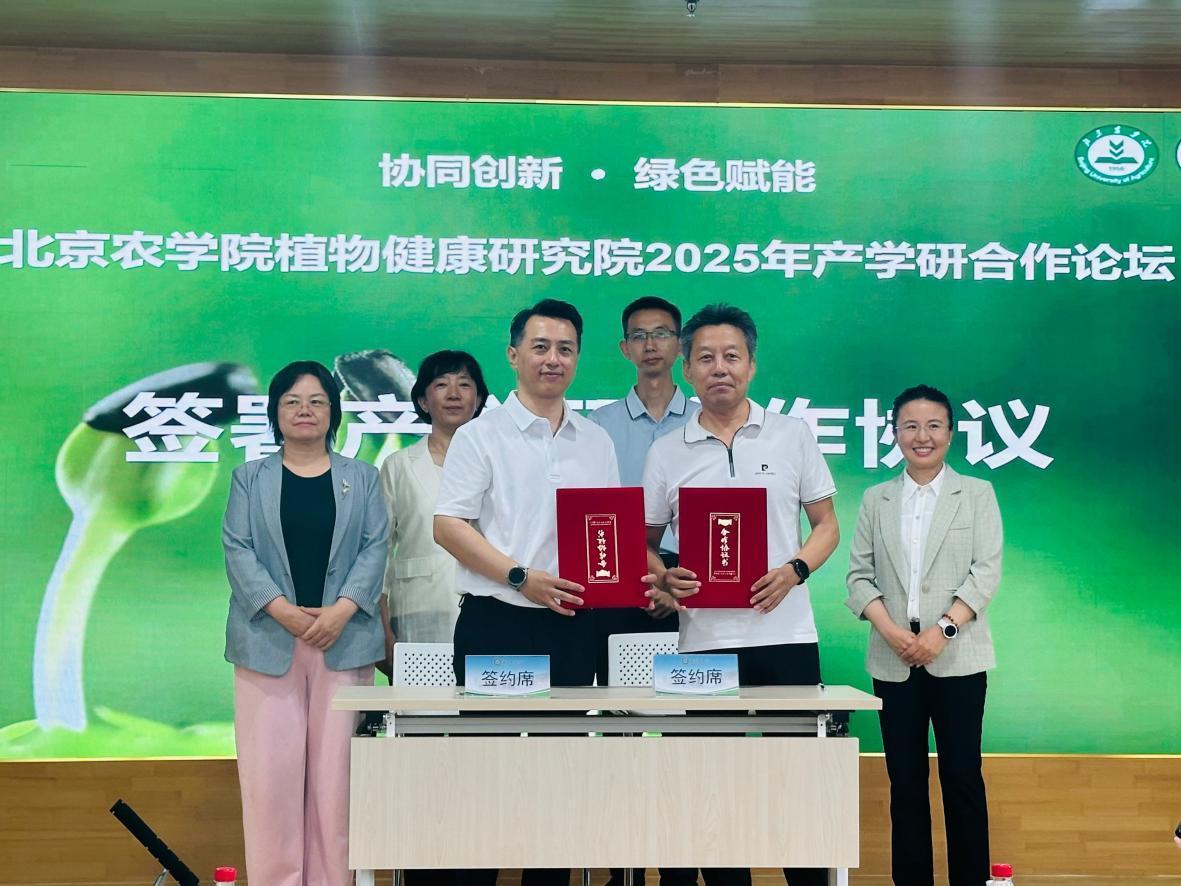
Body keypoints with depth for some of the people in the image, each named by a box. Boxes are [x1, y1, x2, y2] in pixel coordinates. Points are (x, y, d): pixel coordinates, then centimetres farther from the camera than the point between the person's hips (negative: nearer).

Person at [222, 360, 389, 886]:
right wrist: (281, 610, -13)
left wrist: (342, 609, -12)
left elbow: (375, 548, 4)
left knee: (335, 769, 0)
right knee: (270, 768, -3)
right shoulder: (250, 478, 12)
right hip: (268, 640, 0)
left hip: (343, 640, 0)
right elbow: (237, 549, 1)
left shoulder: (361, 478, 13)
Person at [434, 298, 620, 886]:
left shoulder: (597, 442, 13)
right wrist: (522, 578, -17)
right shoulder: (481, 436, 0)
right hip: (497, 623, -4)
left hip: (572, 628, 4)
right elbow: (447, 525, -8)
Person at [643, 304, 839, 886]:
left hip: (786, 635, 0)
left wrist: (794, 571, -10)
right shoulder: (666, 454, 7)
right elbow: (645, 543, 11)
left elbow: (826, 525, 8)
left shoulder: (792, 436, 6)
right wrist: (665, 578, -10)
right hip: (704, 640, 1)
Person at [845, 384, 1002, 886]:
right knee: (905, 782, 6)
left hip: (956, 659, -2)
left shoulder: (977, 494, 6)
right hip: (893, 661, 2)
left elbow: (986, 572, -3)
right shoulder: (876, 500, 11)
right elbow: (859, 575, 5)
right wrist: (891, 631, -11)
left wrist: (942, 630, -15)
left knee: (962, 778, 0)